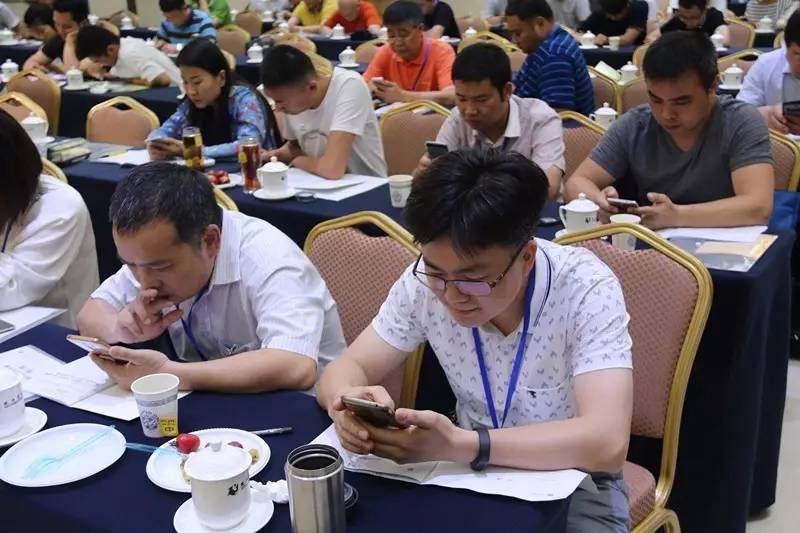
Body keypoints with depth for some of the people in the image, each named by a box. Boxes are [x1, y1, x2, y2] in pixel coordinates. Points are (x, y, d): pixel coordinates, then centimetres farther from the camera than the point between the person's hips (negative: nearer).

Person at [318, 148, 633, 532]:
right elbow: (343, 369, -7)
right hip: (474, 471, 2)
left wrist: (458, 445, -39)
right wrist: (350, 405, -30)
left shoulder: (586, 289, -23)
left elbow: (606, 444, -30)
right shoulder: (424, 282, -13)